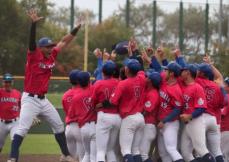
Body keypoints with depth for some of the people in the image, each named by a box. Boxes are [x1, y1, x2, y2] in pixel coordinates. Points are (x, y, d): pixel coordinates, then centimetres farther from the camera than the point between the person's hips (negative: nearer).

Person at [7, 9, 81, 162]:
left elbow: (63, 42, 16)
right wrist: (34, 23, -42)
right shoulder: (34, 56, -11)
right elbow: (32, 41, -28)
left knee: (59, 125, 14)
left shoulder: (52, 56, 7)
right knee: (22, 129, -16)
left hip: (43, 99, 8)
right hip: (30, 99, -8)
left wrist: (76, 29, 12)